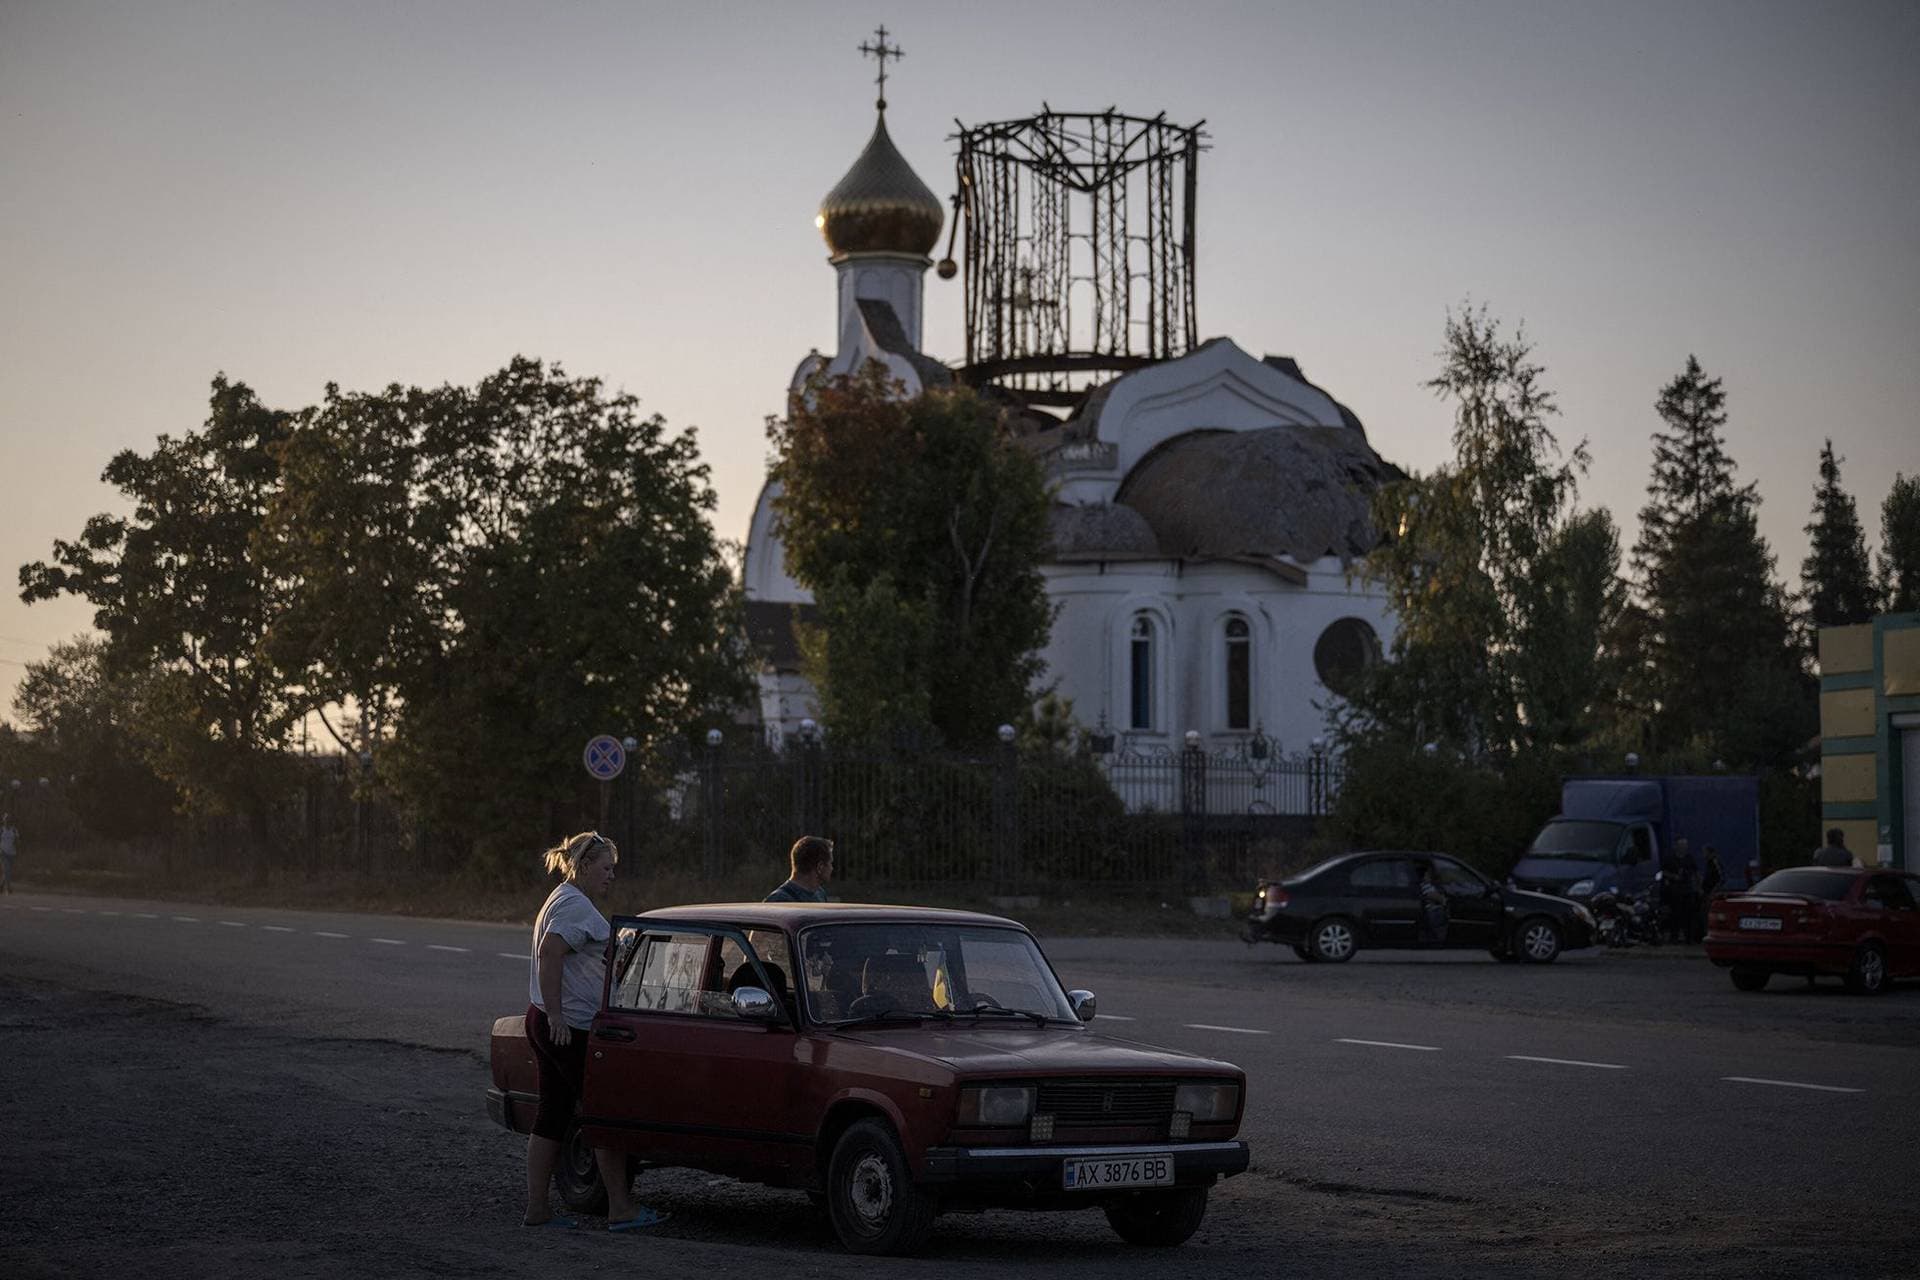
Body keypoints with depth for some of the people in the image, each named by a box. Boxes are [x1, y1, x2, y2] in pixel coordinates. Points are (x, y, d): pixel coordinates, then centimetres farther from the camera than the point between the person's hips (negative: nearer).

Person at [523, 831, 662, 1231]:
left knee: (552, 1116, 10)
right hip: (570, 1028, -11)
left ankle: (536, 1209, 10)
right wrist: (556, 1015, -25)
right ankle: (621, 1209, 0)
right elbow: (549, 954, -24)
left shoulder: (566, 900, 19)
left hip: (550, 1024, 11)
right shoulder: (574, 904, -15)